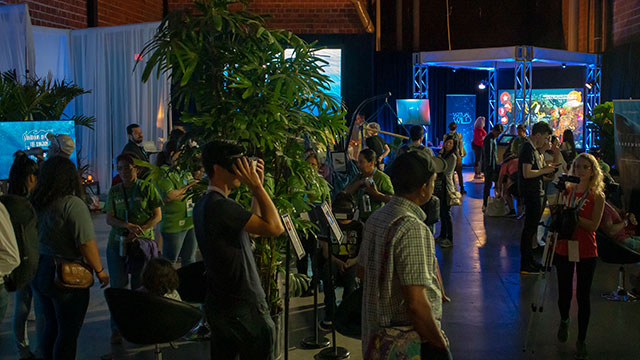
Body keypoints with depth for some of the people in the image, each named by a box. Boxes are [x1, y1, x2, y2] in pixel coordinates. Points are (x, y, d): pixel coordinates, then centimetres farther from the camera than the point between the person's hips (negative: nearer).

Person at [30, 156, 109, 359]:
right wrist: (99, 271, -11)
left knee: (51, 326, 21)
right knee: (68, 332, 5)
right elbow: (86, 243, -22)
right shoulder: (73, 204, -18)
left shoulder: (36, 203, 3)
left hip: (39, 273, 7)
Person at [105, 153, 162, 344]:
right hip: (117, 243, 2)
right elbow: (109, 219, 4)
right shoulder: (114, 191, 9)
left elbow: (157, 216, -1)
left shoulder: (147, 189, 1)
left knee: (140, 286, 2)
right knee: (118, 285, 2)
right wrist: (127, 226, -15)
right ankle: (117, 329, 11)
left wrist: (139, 231, -14)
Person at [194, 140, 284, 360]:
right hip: (243, 307, -10)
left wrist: (256, 187, 11)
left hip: (218, 304, 10)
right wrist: (256, 186, -17)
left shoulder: (203, 204, 10)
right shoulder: (221, 206, -22)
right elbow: (275, 227, -25)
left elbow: (254, 226, 18)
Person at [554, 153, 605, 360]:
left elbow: (594, 225, -15)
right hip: (564, 248, 2)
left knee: (583, 296, 2)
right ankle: (564, 321, 43)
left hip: (586, 252, -2)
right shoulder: (566, 190, 2)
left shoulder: (597, 196, -6)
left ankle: (581, 340, 15)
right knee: (564, 293, 11)